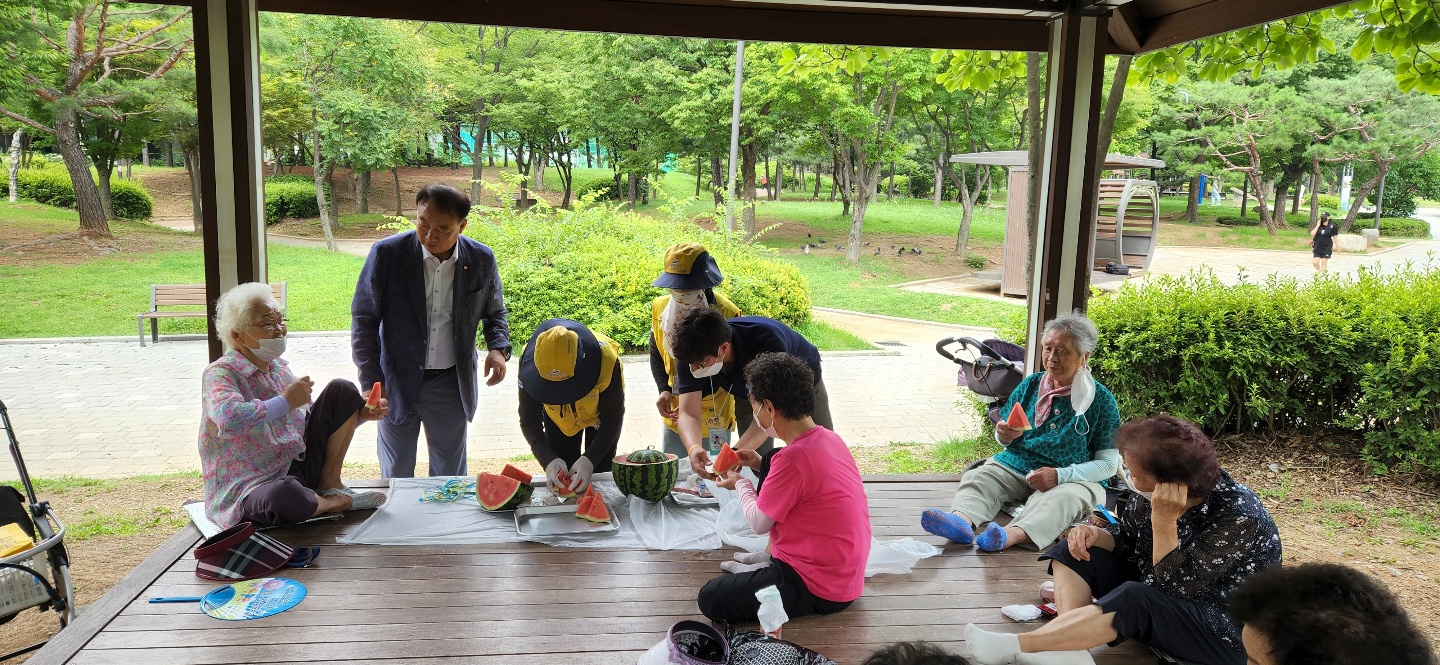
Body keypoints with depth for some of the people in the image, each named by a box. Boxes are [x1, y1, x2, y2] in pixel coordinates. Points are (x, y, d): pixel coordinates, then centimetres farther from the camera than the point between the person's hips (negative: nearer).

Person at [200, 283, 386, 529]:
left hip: (299, 470, 7)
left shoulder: (279, 368, 10)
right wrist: (286, 401, -23)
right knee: (285, 496, -44)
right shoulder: (219, 374, -13)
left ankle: (330, 482, 1)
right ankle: (333, 502, -8)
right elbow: (229, 418, -36)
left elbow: (319, 421, 18)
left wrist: (360, 414, 2)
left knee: (342, 390, 1)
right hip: (253, 489, -7)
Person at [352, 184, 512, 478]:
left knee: (450, 476, 15)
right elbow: (364, 319, -6)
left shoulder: (482, 260, -5)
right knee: (396, 476, 14)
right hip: (397, 381, -1)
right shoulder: (387, 253, -12)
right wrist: (371, 383, -11)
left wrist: (499, 347, -11)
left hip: (452, 384, 1)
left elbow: (494, 313, 10)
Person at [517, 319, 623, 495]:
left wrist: (590, 460, -42)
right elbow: (530, 422, -26)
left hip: (600, 415, -1)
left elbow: (612, 419, -29)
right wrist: (548, 460, -42)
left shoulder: (606, 360, -43)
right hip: (558, 417, 2)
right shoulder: (529, 363, -37)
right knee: (558, 479, 8)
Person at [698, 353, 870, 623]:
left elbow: (759, 523, -12)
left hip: (821, 589, -9)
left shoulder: (793, 457, -26)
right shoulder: (830, 438, 1)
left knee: (711, 599, -10)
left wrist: (740, 483, 6)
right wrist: (760, 465, 12)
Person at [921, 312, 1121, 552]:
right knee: (976, 478, -24)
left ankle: (1013, 535, -65)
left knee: (1062, 498, -38)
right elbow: (1004, 438, 18)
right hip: (1016, 465, 4)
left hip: (1073, 478, -4)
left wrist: (1060, 476, -21)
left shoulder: (1101, 399, -2)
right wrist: (1004, 435, -9)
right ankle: (963, 521, -57)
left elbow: (1108, 464, -6)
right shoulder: (1030, 385, 9)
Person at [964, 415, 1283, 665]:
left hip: (1226, 632, -8)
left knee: (1133, 599, -36)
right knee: (1075, 551, -5)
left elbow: (1176, 586, -29)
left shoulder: (1238, 515, -28)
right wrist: (1096, 534, -18)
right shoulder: (1154, 491, -10)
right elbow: (1125, 538, 5)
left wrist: (1164, 519, -38)